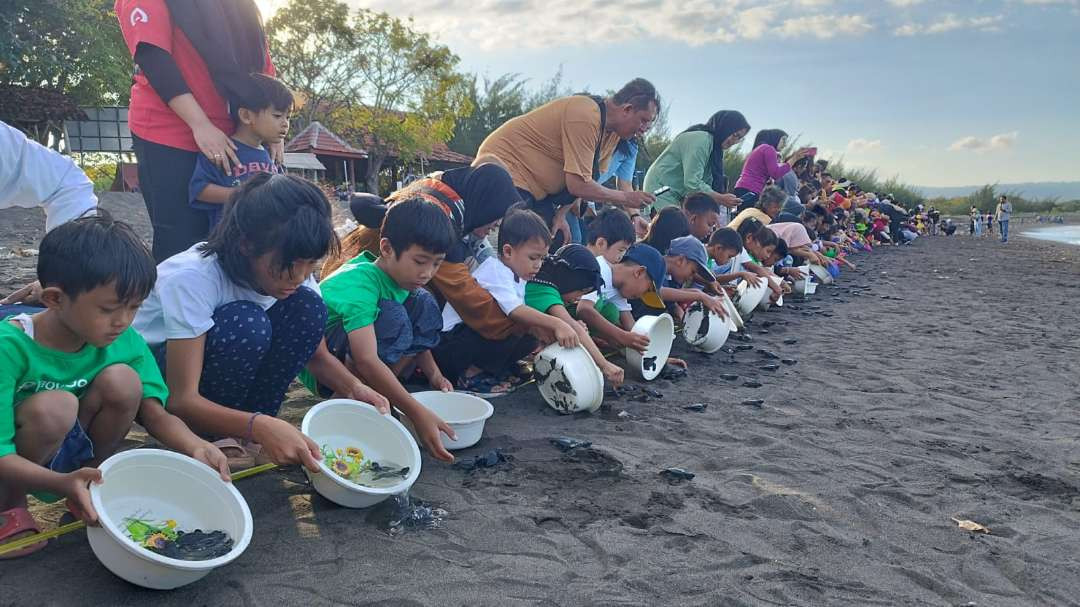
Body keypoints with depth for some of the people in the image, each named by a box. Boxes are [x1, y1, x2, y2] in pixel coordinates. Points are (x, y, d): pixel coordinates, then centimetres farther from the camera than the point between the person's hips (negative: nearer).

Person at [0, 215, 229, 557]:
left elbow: (154, 413, -14)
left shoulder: (125, 341, -13)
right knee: (55, 407, -34)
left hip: (72, 453, 4)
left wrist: (193, 446, -35)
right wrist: (62, 484, -45)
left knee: (122, 380, -23)